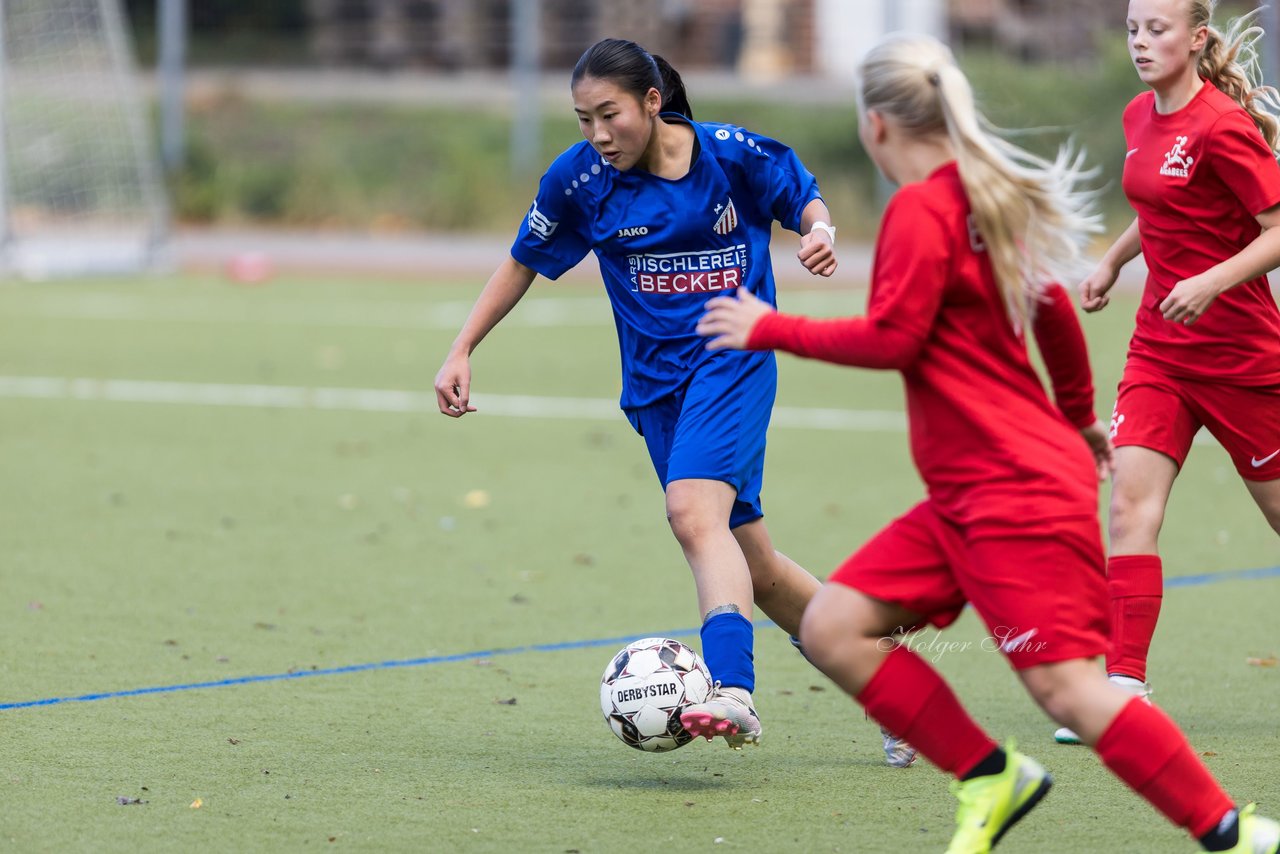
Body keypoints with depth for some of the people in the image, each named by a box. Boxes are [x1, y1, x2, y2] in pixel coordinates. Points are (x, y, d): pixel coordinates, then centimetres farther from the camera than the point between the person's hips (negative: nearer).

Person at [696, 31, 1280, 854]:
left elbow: (892, 337, -18)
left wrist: (773, 329, -8)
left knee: (1068, 687, -13)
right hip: (965, 497, 10)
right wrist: (1078, 415, 40)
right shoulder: (986, 199, 16)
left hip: (1020, 494, -10)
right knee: (833, 627, 2)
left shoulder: (921, 208, -12)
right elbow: (1055, 311, 26)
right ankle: (989, 777, 7)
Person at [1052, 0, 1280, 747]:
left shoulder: (1220, 128, -17)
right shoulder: (1141, 118, 8)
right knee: (1131, 503, -9)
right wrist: (1114, 261, 22)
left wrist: (1212, 282, -28)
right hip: (1161, 344, 7)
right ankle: (1127, 687, -13)